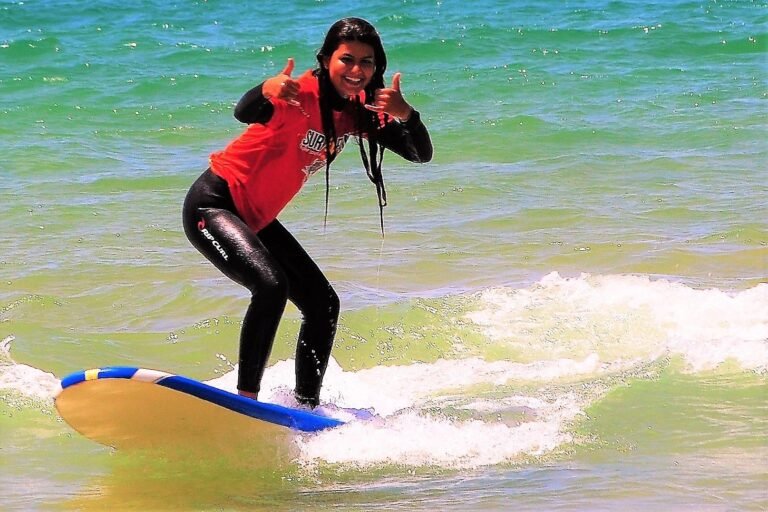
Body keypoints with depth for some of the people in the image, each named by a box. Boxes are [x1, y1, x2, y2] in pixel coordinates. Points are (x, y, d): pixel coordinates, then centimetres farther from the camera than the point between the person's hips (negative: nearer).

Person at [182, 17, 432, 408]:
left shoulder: (360, 111, -1)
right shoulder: (302, 96, -24)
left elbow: (422, 155, -6)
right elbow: (244, 113, -43)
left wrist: (405, 115, -27)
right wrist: (267, 92, -67)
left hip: (256, 220, 9)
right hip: (213, 205, -9)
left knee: (323, 304, 7)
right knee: (271, 287, -29)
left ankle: (306, 405, 18)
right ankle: (245, 398, -24)